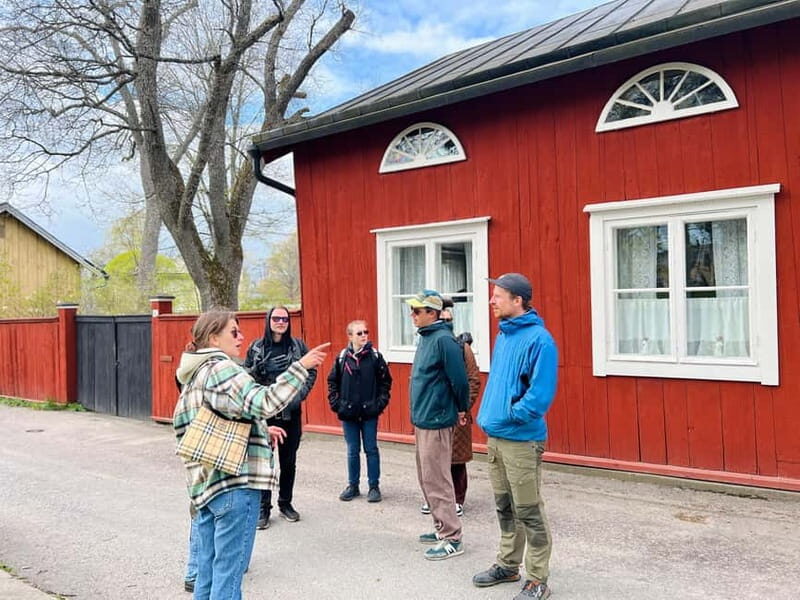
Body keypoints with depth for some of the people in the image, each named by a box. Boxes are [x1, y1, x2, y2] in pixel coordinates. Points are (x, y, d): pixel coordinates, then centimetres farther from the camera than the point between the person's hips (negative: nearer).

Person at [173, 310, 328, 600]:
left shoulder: (194, 376, 18)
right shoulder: (220, 368, -12)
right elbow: (264, 402, -26)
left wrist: (260, 432, 19)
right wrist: (301, 366, -24)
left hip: (205, 483, 9)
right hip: (235, 481, -9)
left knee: (207, 572, 15)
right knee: (228, 572, -2)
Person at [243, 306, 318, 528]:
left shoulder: (298, 345, 2)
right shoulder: (256, 347, 1)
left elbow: (311, 371, 5)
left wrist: (300, 394, -7)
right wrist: (257, 369, -17)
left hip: (291, 412, 1)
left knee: (289, 460, 11)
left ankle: (285, 503, 27)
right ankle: (263, 508, 11)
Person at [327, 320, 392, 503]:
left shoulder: (375, 356, -4)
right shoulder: (342, 357, 0)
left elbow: (385, 381, 0)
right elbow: (332, 381, 8)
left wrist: (381, 402, -7)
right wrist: (335, 403, 0)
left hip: (369, 412, -1)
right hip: (348, 413, 1)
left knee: (371, 449, 7)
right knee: (352, 451, 11)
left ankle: (374, 486, 18)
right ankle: (352, 485, 24)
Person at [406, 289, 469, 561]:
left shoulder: (444, 340, -18)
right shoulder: (426, 338, 12)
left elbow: (459, 379, -17)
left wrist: (461, 409, -5)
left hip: (436, 421, -10)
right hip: (422, 419, 10)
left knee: (436, 480, -4)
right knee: (426, 478, 17)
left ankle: (452, 538, 6)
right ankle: (441, 528, 29)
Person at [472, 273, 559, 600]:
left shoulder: (538, 339, -18)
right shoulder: (503, 335, 11)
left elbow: (540, 394, -23)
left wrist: (509, 415, -15)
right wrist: (487, 415, 10)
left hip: (520, 440, -9)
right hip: (495, 436, 9)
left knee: (528, 512, 3)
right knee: (505, 507, 21)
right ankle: (508, 564, 36)